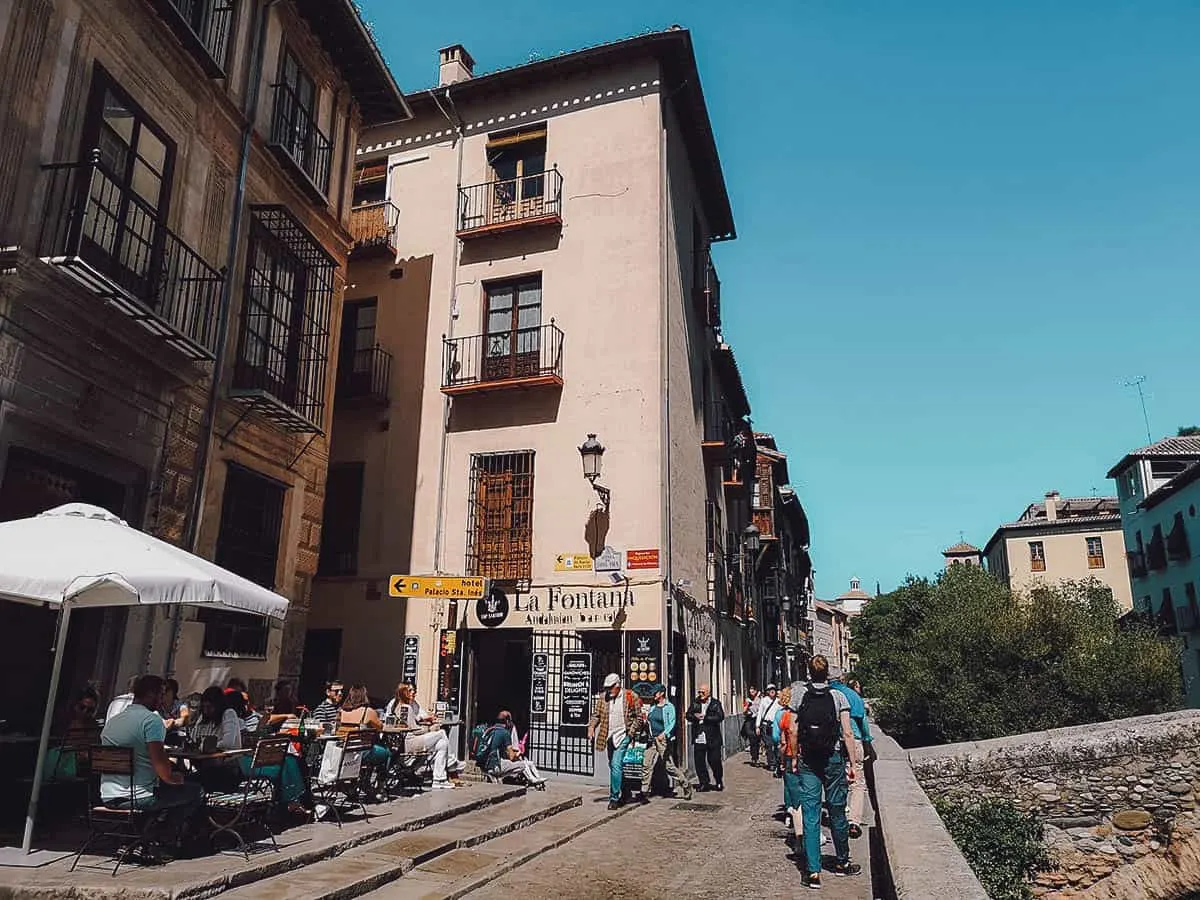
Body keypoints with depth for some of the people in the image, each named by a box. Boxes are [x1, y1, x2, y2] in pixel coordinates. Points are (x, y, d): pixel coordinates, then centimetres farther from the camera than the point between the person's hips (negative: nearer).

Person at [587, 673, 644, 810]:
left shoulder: (630, 697, -7)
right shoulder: (603, 697, 4)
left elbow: (638, 717, -1)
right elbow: (596, 714, 8)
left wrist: (631, 731, -8)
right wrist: (591, 727, -8)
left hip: (623, 735, -5)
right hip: (609, 736, 5)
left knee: (616, 765, -15)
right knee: (613, 766, 13)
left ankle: (614, 798, -9)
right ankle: (623, 792, 30)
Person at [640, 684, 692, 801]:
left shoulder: (669, 707, -2)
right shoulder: (652, 708, 17)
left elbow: (672, 723, -10)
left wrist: (664, 733, -25)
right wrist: (645, 722, 3)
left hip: (663, 740, -6)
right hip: (652, 739, 6)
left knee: (670, 766, -3)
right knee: (646, 765, -2)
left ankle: (686, 784, 16)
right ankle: (643, 792, 1)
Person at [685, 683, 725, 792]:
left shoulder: (716, 703, -1)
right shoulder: (695, 703, 10)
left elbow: (720, 717, -12)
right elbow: (688, 715, 6)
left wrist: (705, 717, -16)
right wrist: (695, 716, -16)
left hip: (712, 738, -3)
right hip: (698, 738, 3)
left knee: (714, 760, 3)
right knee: (699, 761, 4)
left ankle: (719, 782, 24)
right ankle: (704, 783, 17)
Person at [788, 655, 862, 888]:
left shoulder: (799, 696, -4)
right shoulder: (838, 697, -7)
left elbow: (794, 732, -3)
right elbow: (847, 734, -8)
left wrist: (794, 758, 8)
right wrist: (853, 763, 0)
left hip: (807, 761, 0)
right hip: (833, 760, 0)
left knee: (810, 815, 2)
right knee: (837, 812, 14)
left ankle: (813, 871, 1)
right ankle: (842, 862, 30)